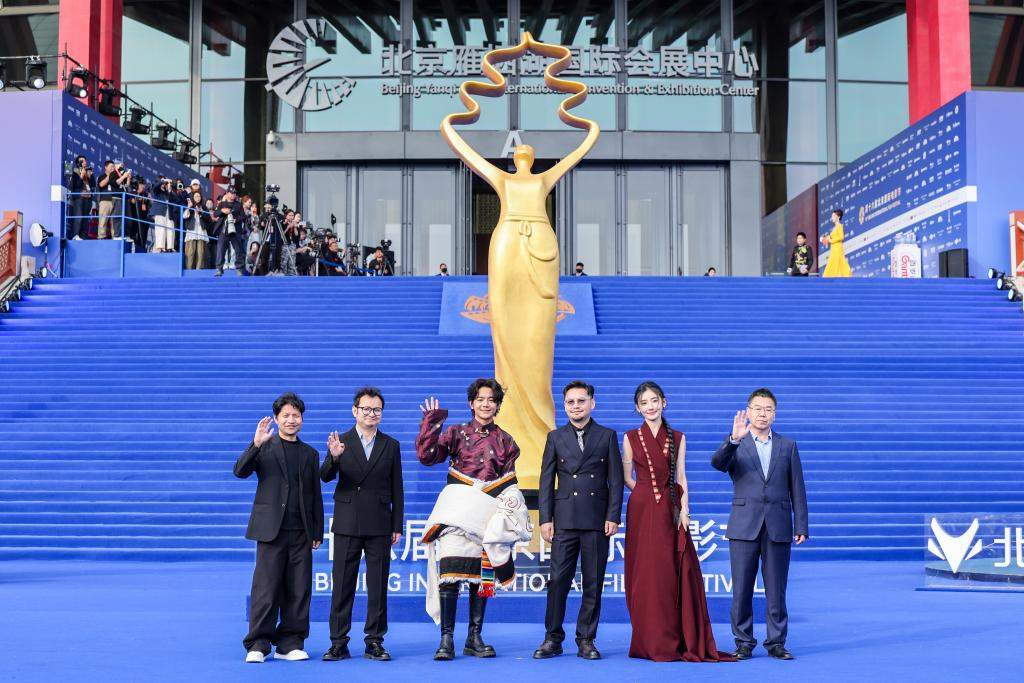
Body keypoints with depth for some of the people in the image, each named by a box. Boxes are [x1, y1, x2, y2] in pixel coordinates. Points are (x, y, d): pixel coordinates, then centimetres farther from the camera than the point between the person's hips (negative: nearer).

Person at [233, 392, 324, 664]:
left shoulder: (310, 454, 15)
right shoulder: (265, 447, 6)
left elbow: (315, 496, 16)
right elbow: (240, 471, -10)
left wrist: (318, 533, 11)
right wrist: (256, 443, -22)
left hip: (301, 532, 3)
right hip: (271, 529, -3)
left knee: (298, 591, 4)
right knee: (265, 589, -4)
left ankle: (290, 644, 12)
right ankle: (257, 645, 2)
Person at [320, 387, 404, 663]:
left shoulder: (391, 446, 8)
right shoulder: (341, 442, 4)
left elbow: (396, 489, 8)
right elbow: (326, 477, -9)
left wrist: (397, 526, 4)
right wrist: (334, 457, -30)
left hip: (379, 526, 1)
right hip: (347, 524, -1)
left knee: (378, 586, 3)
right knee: (342, 585, 2)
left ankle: (375, 642, 11)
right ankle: (338, 643, 8)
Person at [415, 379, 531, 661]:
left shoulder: (505, 441, 14)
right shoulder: (456, 433, 9)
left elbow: (509, 484, 14)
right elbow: (427, 456, -4)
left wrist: (506, 516, 3)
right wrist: (431, 424, -9)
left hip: (488, 513, 2)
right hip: (457, 510, -2)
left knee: (482, 575, 4)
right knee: (451, 570, -14)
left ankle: (474, 639, 12)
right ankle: (446, 638, -11)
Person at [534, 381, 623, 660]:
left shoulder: (608, 436, 8)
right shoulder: (556, 437, 10)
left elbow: (615, 480, 5)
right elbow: (546, 480, 8)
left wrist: (613, 516, -4)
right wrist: (545, 518, 0)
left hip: (597, 521, 0)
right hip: (564, 519, 0)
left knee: (593, 583, 3)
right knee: (558, 580, -2)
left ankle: (586, 640, 11)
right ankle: (553, 639, 7)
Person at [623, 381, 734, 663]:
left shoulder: (677, 437, 8)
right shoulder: (631, 437, 4)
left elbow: (681, 477, 5)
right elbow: (627, 477, 7)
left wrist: (684, 509, -5)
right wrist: (648, 494, -2)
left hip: (670, 512, 1)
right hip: (642, 512, -1)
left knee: (678, 574, -2)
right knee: (646, 574, -1)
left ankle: (688, 642, 4)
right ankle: (652, 643, 6)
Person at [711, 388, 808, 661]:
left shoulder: (788, 446, 10)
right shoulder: (735, 445, 6)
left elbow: (797, 489, 8)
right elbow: (717, 463, -16)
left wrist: (801, 526, 2)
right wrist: (734, 439, -33)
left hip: (778, 527, 1)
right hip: (744, 526, -1)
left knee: (776, 590, 4)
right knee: (742, 589, 2)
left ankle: (776, 643, 13)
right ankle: (743, 643, 11)